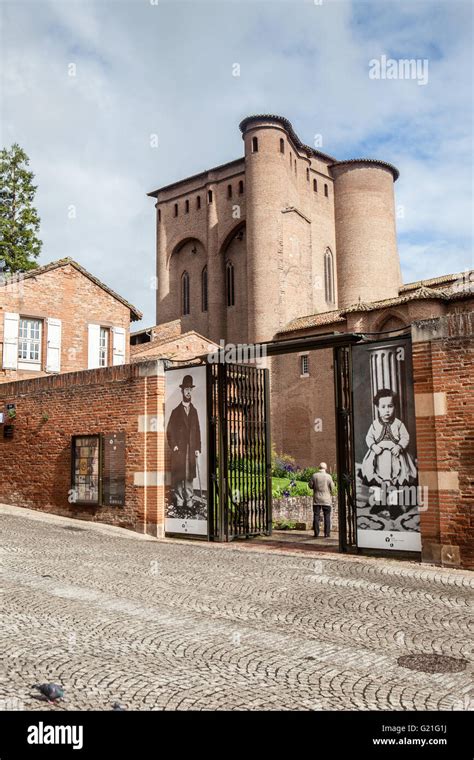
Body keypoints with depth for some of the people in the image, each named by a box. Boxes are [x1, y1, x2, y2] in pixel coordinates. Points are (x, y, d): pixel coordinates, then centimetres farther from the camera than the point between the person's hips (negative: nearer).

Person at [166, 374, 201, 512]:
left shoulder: (194, 411, 13)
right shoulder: (176, 411, 4)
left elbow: (197, 430, 12)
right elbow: (170, 431, 2)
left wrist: (197, 448, 5)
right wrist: (174, 445, -8)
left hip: (191, 450, 2)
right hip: (179, 450, -2)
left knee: (190, 476, 3)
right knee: (178, 476, -2)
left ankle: (189, 500, 9)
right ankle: (179, 500, 6)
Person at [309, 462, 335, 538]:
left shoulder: (314, 476, -4)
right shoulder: (328, 476, -7)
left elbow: (310, 486, 3)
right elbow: (332, 488, -4)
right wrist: (331, 493, 17)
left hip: (316, 500, 1)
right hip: (326, 500, -1)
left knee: (316, 516, 7)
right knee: (327, 517, 5)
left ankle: (316, 533, 7)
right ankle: (327, 533, 4)